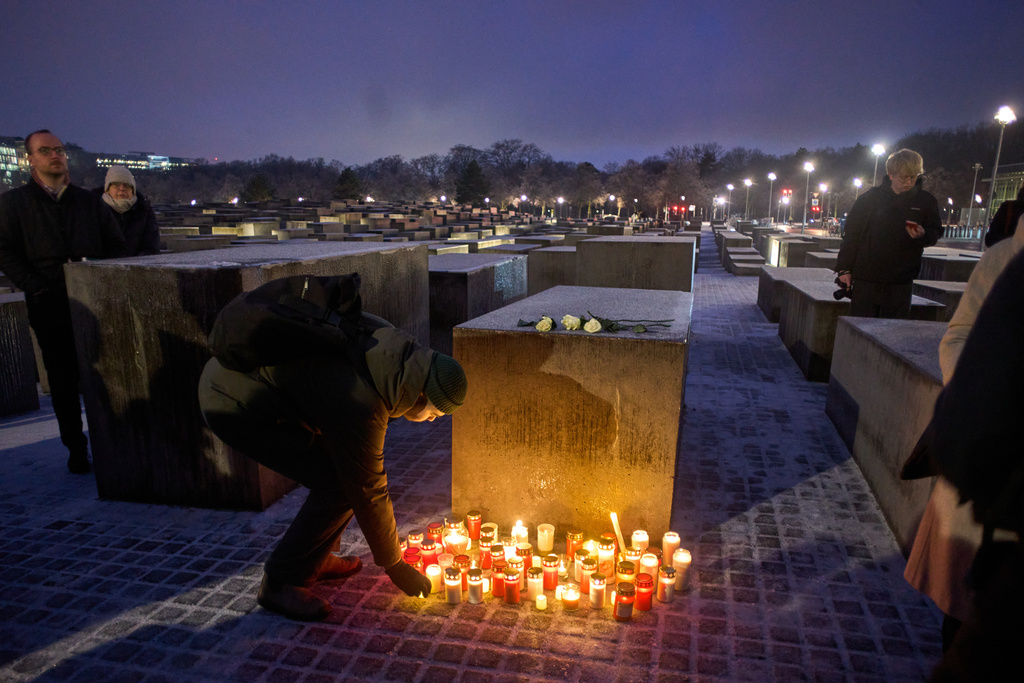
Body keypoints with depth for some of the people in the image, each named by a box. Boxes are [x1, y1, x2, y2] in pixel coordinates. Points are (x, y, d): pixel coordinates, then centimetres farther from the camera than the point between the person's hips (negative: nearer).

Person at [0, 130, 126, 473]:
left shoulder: (89, 200, 16)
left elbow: (116, 245, 14)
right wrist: (38, 289, -10)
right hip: (50, 304, -1)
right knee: (63, 377, 4)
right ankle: (76, 447, 13)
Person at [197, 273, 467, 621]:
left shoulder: (391, 342, -10)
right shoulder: (361, 407, -31)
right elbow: (368, 491, -20)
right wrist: (394, 566, -5)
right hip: (233, 406, -9)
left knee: (344, 464, 7)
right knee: (339, 485, -14)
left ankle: (314, 558, 23)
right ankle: (281, 583, 3)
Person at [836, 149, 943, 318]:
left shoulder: (926, 202, 7)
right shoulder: (870, 198, 3)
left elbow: (936, 233, 13)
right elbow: (851, 234, 3)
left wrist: (923, 234, -13)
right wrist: (844, 269, -2)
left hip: (900, 284, 1)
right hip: (866, 279, -1)